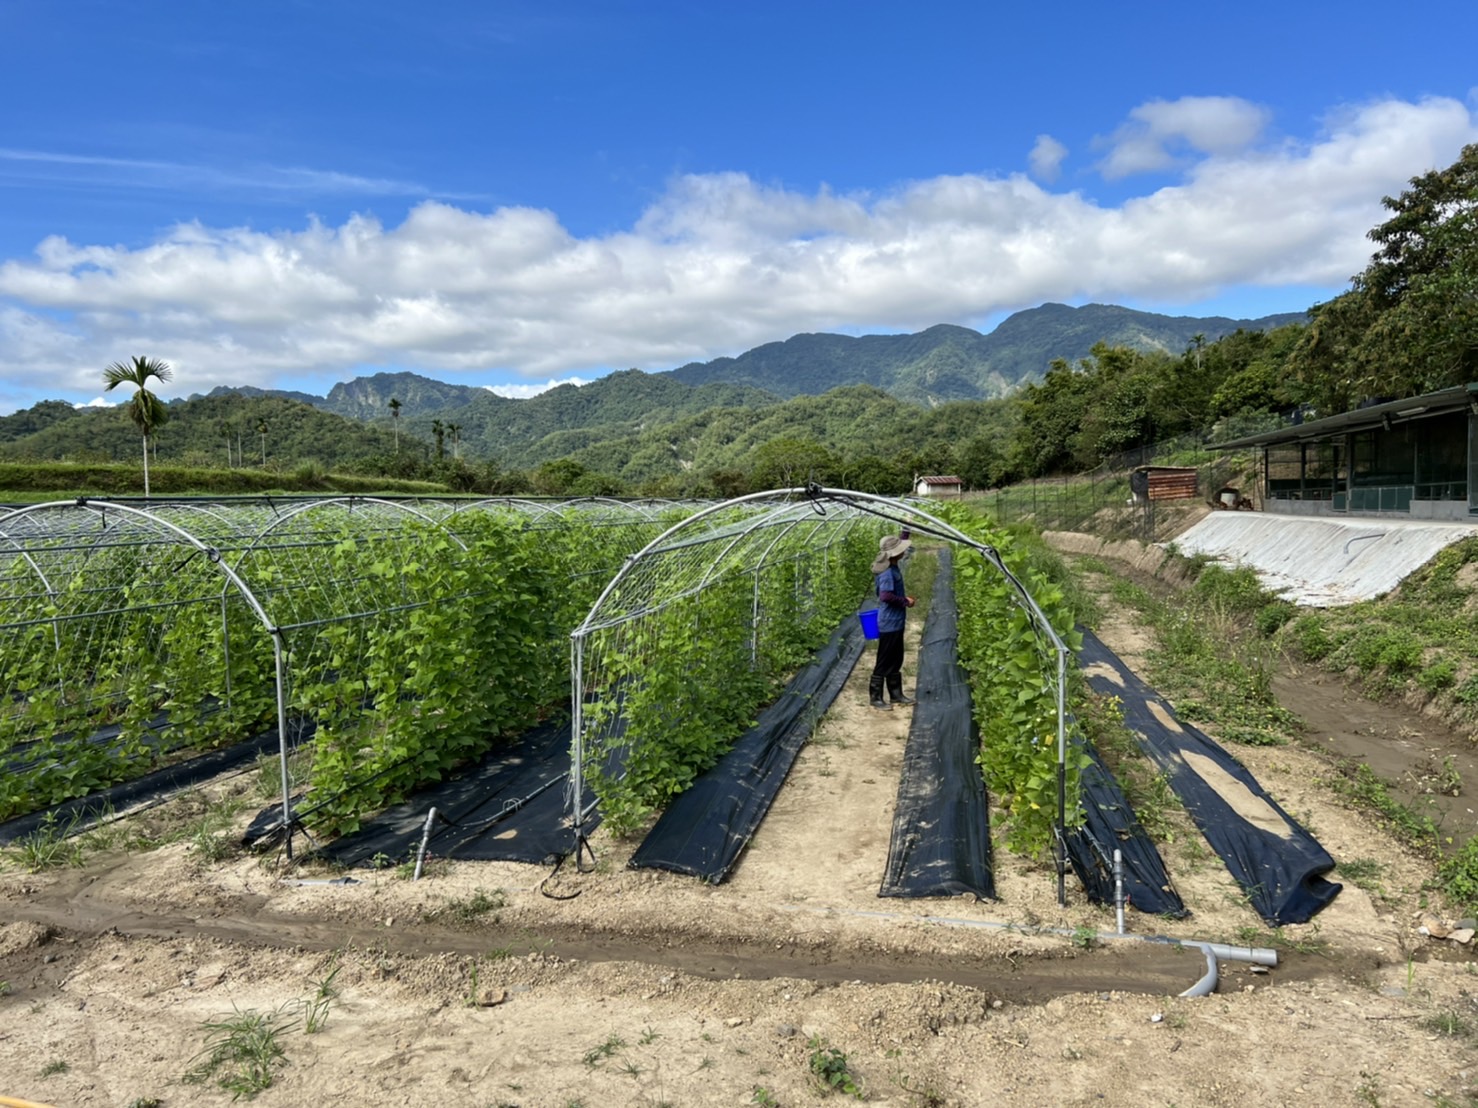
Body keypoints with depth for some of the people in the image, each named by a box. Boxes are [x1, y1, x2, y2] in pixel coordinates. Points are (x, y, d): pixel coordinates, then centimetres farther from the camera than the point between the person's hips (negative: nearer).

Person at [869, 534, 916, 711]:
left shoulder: (893, 566, 6)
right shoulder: (887, 572, -22)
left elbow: (899, 543, 24)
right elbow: (885, 596, -31)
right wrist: (905, 601, -18)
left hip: (896, 622, 9)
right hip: (889, 624, -9)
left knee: (895, 661, 17)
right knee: (884, 662, 0)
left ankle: (896, 694, 28)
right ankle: (875, 698, 9)